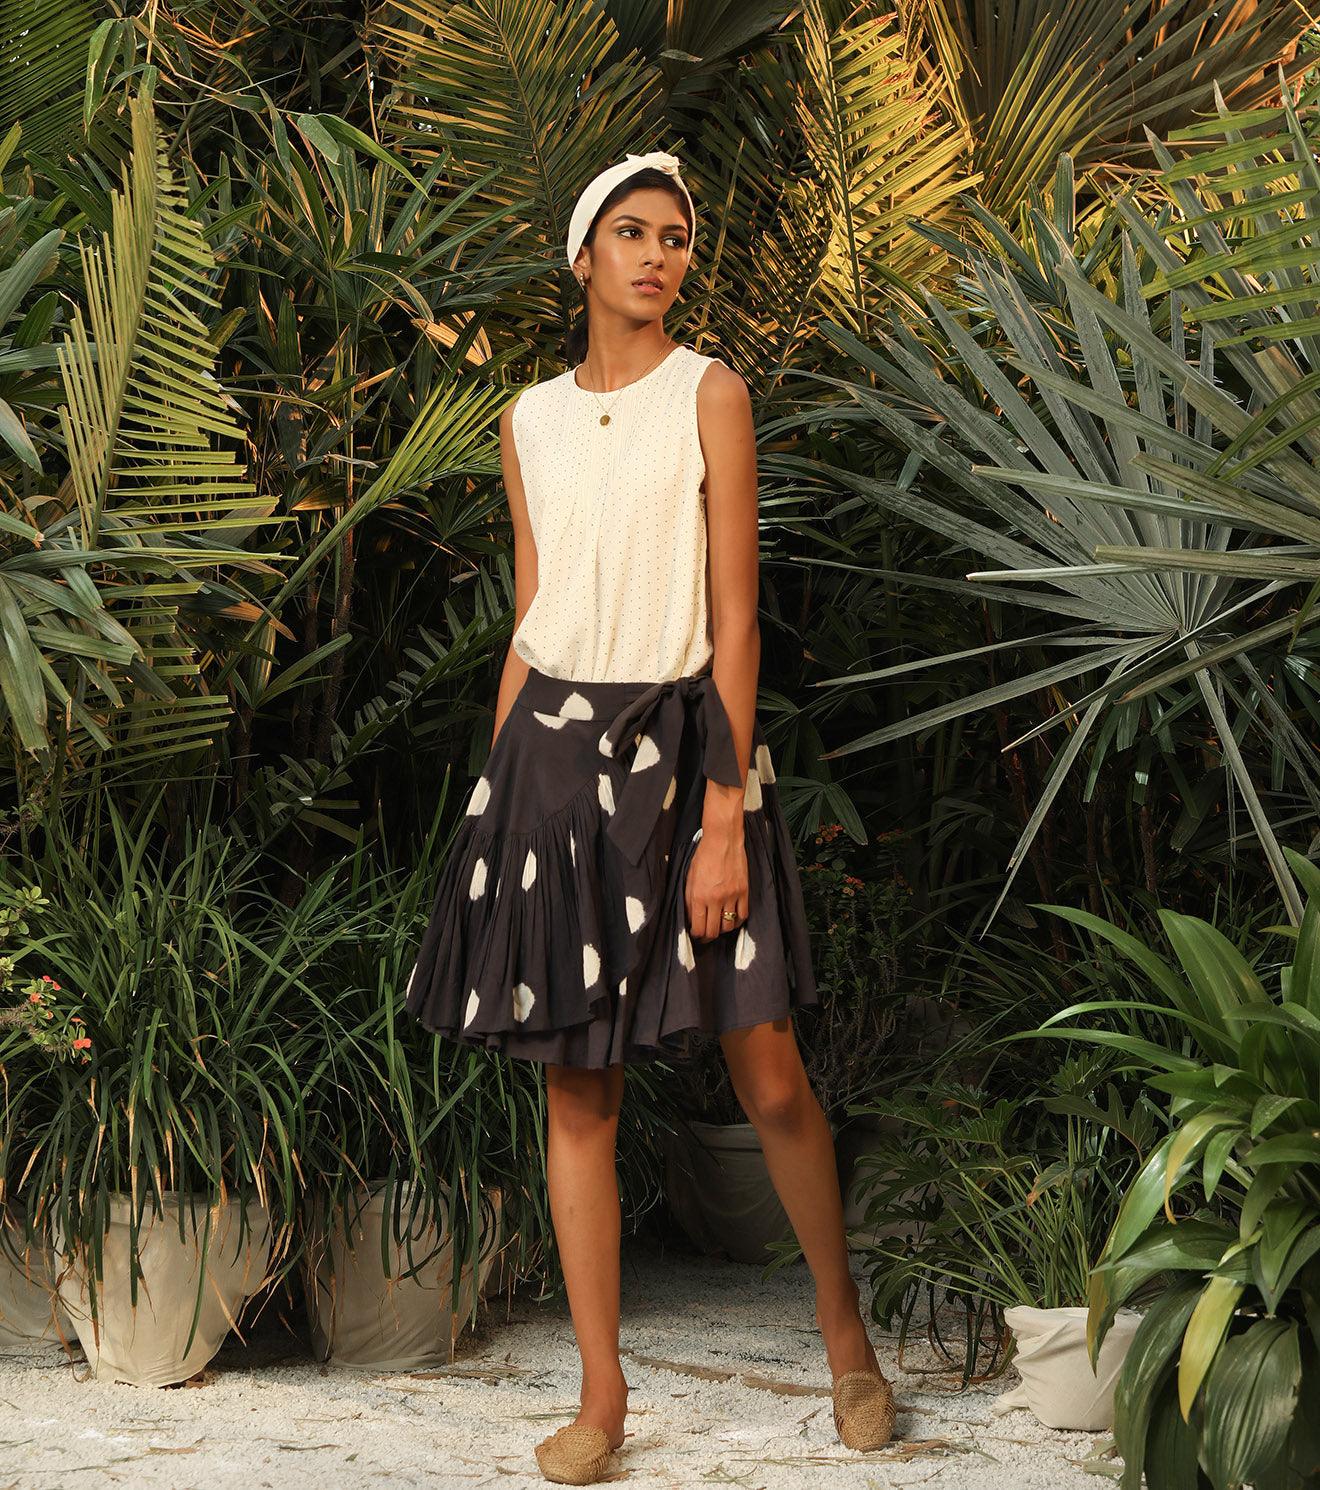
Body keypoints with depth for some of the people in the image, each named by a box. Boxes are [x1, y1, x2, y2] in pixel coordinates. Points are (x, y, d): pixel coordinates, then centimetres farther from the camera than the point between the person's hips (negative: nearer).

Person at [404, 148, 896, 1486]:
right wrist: (497, 794, 10)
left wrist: (722, 814, -12)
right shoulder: (531, 420, 12)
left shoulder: (709, 395, 0)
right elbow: (528, 623, 15)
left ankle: (843, 1331, 18)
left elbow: (734, 619, -5)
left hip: (685, 737, -3)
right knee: (577, 1088, 3)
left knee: (767, 1074, -5)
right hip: (555, 748, 3)